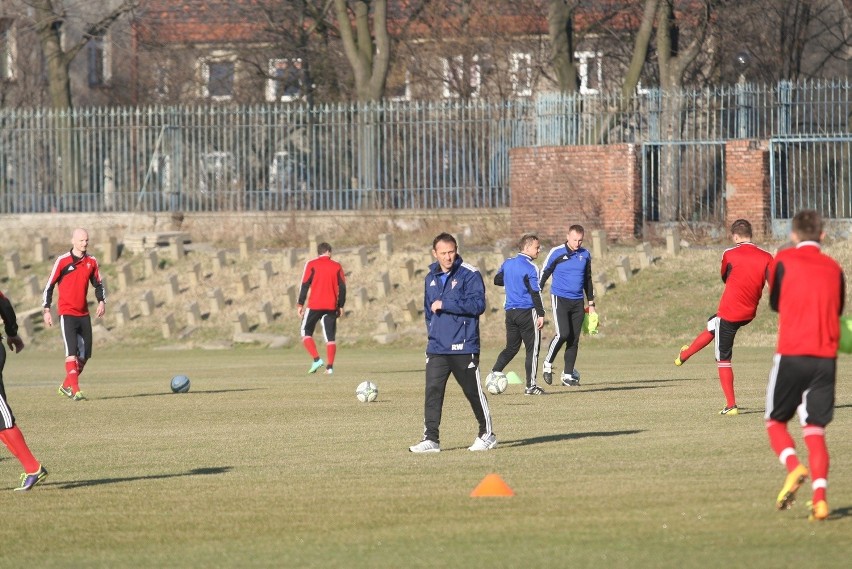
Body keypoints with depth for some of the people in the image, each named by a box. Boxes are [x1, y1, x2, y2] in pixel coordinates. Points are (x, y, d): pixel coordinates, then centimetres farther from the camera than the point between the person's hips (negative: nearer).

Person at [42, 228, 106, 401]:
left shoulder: (91, 262, 7)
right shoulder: (62, 261, -7)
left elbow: (98, 284, 18)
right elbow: (49, 286, -3)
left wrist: (102, 302, 0)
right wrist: (46, 310, -6)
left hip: (84, 314, 5)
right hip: (67, 313, -5)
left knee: (85, 354, 7)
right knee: (71, 352, -15)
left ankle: (66, 385, 24)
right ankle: (75, 391, -17)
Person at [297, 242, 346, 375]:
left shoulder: (311, 264, 1)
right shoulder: (336, 266, 7)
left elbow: (305, 285, -4)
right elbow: (342, 287, 6)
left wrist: (300, 304, -1)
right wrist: (340, 306, 13)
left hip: (314, 305, -2)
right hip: (331, 307, 2)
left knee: (306, 332, 9)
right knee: (330, 337, 7)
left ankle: (317, 360, -9)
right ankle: (330, 366, -2)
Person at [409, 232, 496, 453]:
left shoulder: (469, 275, -8)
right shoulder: (431, 277, 14)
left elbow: (478, 304, -19)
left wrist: (445, 304, -19)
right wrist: (432, 330, 12)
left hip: (463, 347, -5)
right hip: (436, 348, 5)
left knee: (473, 392, 4)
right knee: (432, 392, -3)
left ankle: (487, 435, 18)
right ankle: (431, 439, -3)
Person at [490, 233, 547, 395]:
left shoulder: (508, 263, 8)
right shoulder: (530, 268, -12)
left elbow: (497, 280, 21)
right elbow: (535, 292, -16)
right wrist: (541, 314, -14)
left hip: (510, 312, 7)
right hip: (527, 312, -7)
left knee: (511, 347, 16)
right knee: (532, 349, 1)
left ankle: (494, 373, -1)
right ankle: (530, 386, 0)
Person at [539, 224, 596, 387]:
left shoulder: (585, 255, 9)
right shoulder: (556, 253, -5)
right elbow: (543, 275, -1)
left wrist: (591, 304, 19)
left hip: (578, 302, 5)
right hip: (560, 299, -5)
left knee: (574, 339, 2)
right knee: (563, 334, -19)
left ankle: (568, 375, 9)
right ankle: (548, 364, 2)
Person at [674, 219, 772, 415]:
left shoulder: (730, 254, -9)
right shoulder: (766, 257, -4)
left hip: (729, 312, -6)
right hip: (749, 313, 6)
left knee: (723, 360, 7)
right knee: (712, 326, 35)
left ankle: (731, 405, 12)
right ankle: (685, 355, 53)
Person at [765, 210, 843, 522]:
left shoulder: (783, 260, 1)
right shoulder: (834, 268, 10)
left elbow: (775, 303, 13)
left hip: (791, 354, -3)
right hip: (826, 356, 3)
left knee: (775, 420, 11)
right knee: (815, 429, 5)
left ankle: (794, 467, -17)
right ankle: (820, 496, -11)